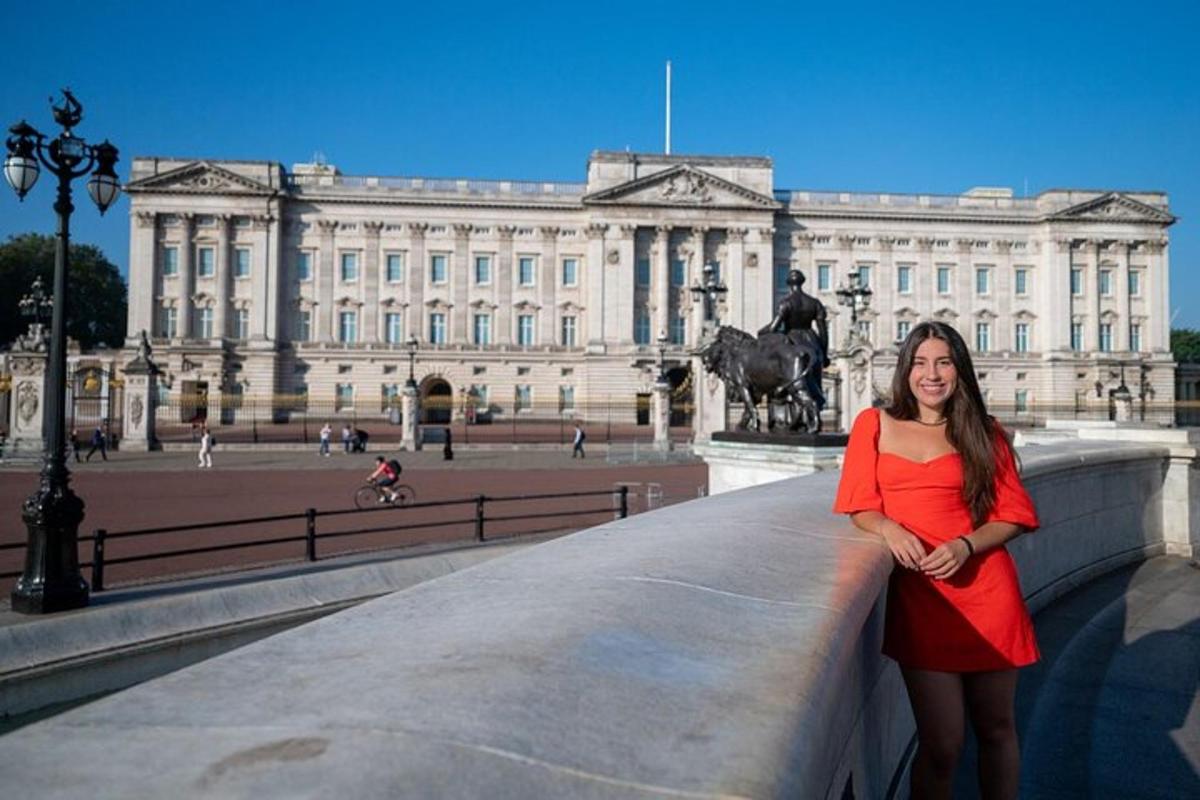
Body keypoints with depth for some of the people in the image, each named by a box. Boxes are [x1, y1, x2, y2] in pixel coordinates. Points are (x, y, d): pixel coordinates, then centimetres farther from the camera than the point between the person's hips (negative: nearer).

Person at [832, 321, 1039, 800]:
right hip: (917, 596, -1)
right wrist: (888, 528, -17)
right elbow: (860, 506, 4)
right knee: (942, 744, -2)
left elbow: (1013, 515, 6)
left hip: (987, 594, 2)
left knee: (996, 728, 14)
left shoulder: (983, 434, 9)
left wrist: (965, 546, -12)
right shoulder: (875, 424, 7)